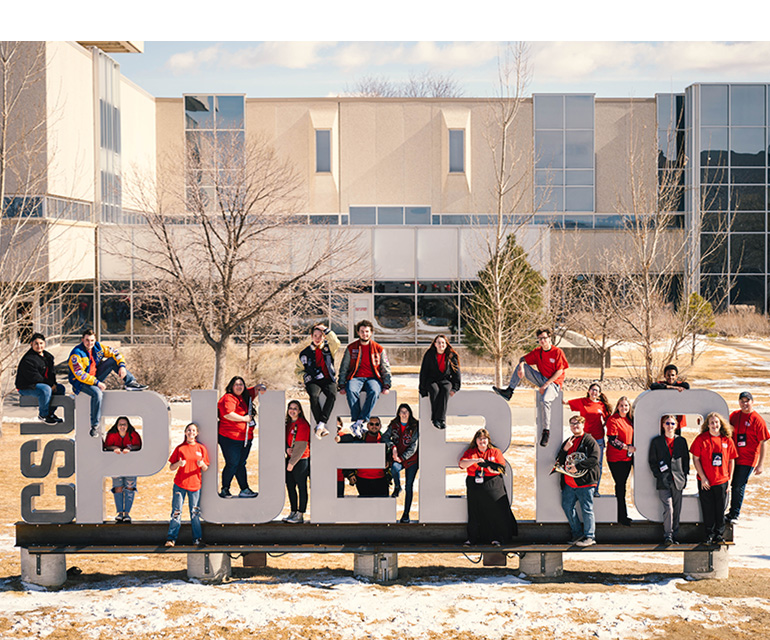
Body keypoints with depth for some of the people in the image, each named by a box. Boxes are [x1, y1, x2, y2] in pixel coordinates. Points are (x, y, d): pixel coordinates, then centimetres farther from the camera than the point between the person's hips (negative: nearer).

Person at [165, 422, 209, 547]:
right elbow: (171, 467, 5)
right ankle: (171, 538, -1)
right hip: (180, 484, -1)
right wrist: (178, 463, -16)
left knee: (195, 513, 2)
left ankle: (197, 538, 10)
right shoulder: (180, 448, 4)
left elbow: (205, 469, 8)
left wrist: (202, 464, -14)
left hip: (195, 484, 1)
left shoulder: (201, 448, 7)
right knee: (176, 511, -4)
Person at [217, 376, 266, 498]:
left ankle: (245, 490, 13)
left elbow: (257, 388, 26)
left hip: (245, 438, 8)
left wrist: (261, 388, 1)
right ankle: (224, 490, 4)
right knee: (232, 464, -7)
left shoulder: (246, 395, 14)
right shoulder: (228, 398, -9)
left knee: (241, 464, 12)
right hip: (230, 438, -8)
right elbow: (227, 414, -23)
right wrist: (244, 418, -13)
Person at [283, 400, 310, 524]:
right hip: (290, 459, 8)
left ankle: (300, 515, -3)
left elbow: (301, 445, -16)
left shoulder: (303, 425, -12)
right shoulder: (288, 424, 13)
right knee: (290, 486, 10)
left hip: (301, 460, -8)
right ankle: (293, 512, 19)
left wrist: (292, 462, -16)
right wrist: (287, 448, -7)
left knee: (301, 487, -4)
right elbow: (286, 439, 17)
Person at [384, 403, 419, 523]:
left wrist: (401, 458, -13)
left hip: (411, 459, -1)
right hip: (397, 458, 1)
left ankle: (406, 513, 1)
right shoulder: (394, 425, 5)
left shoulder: (414, 427, -4)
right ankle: (397, 487, -2)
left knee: (409, 486, -3)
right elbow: (386, 437, 7)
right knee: (394, 468, -34)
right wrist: (393, 447, -12)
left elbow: (413, 447, -7)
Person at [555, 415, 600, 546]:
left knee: (587, 509, -5)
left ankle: (590, 537, 2)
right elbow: (559, 461, 16)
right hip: (569, 482, 7)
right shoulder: (567, 442, 19)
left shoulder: (589, 440, -2)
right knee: (567, 506, 8)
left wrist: (577, 467, -20)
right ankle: (577, 534, 19)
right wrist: (565, 449, -3)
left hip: (584, 481, -7)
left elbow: (594, 459, -14)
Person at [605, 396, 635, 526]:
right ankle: (622, 516, 0)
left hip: (627, 457, 7)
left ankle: (621, 515, 17)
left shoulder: (629, 419, 12)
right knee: (620, 485, -4)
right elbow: (612, 440, -15)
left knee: (622, 485, 11)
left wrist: (631, 450, 11)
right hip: (616, 458, -7)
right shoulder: (613, 420, -10)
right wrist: (627, 447, -18)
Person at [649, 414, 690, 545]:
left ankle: (674, 535, 13)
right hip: (663, 480, -2)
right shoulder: (656, 441, 7)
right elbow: (652, 461, 7)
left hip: (678, 480, 2)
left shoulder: (681, 441, 11)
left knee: (677, 510, 5)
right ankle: (667, 535, -7)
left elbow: (686, 459, 13)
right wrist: (658, 475, -4)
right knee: (668, 508, -13)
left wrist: (684, 476, 5)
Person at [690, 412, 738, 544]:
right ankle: (709, 535, 16)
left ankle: (719, 534, 20)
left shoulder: (727, 440, 2)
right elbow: (696, 459, -4)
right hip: (705, 482, -2)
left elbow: (731, 460, 9)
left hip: (722, 481, 2)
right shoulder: (701, 439, -4)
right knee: (708, 509, 4)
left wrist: (729, 479, 4)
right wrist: (703, 478, -10)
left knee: (720, 509, 7)